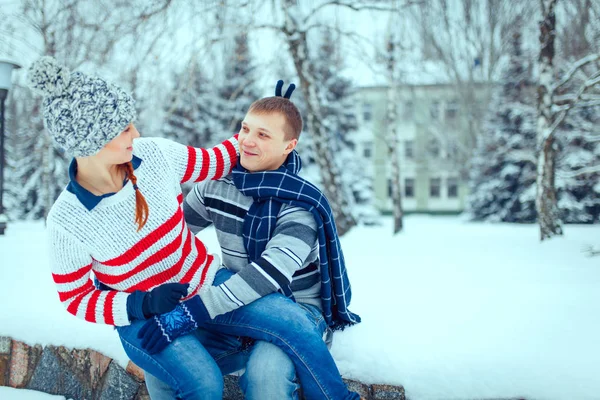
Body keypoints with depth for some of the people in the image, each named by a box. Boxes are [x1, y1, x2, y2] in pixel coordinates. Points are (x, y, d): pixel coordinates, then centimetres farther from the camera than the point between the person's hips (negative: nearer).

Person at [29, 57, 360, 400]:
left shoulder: (154, 153, -11)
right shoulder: (66, 223, -18)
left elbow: (215, 163, 9)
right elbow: (76, 299, -7)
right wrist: (143, 305, -22)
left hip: (205, 283, 3)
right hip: (144, 318, -3)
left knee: (294, 325, -17)